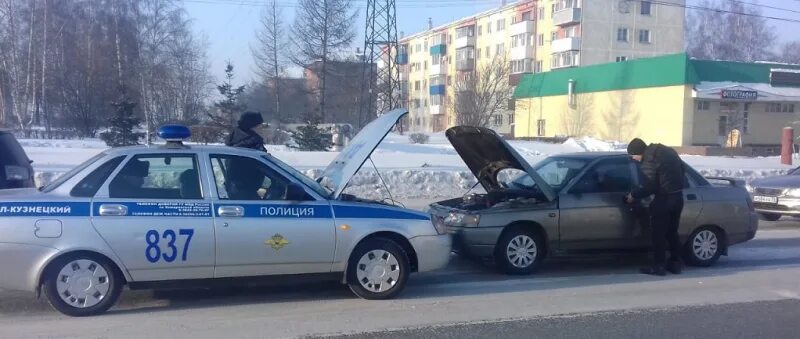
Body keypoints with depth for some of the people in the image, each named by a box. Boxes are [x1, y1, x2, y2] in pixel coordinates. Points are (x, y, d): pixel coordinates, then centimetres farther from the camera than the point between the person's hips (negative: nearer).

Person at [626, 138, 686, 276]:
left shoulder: (649, 161, -15)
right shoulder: (666, 151, 11)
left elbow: (649, 187, -17)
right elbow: (681, 169, 17)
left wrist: (634, 195, -4)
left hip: (664, 198, -9)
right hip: (678, 196, 9)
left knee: (659, 234, 0)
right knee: (672, 232, 17)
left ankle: (659, 266, 3)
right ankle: (676, 263, 22)